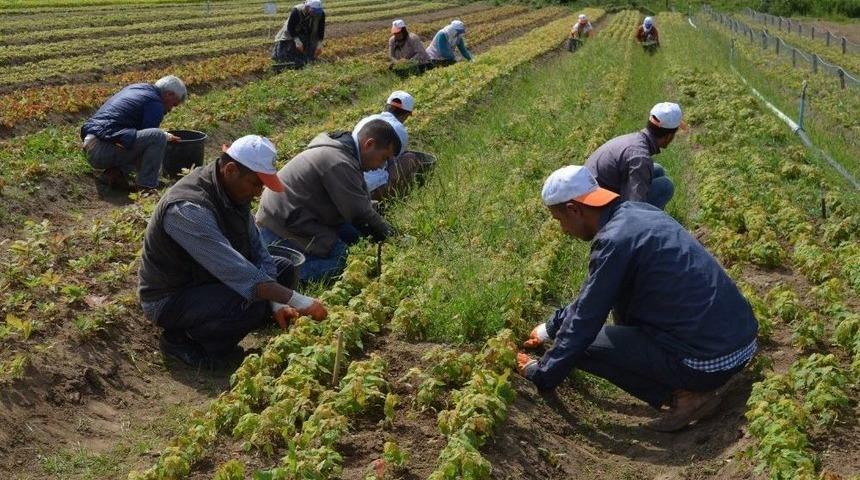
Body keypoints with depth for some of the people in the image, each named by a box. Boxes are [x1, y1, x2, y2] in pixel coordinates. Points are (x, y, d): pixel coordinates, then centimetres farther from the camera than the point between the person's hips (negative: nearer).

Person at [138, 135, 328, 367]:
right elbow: (236, 272, -38)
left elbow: (256, 250, -2)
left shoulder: (234, 189, -5)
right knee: (252, 305, -32)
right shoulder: (188, 208, -33)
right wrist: (298, 301, -38)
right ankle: (182, 340, -6)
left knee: (284, 269, 3)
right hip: (169, 298, -9)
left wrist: (277, 303, -13)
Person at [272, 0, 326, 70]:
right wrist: (297, 40, -33)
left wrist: (319, 44, -11)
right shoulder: (296, 11, -31)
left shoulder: (321, 14, -20)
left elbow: (321, 29, -7)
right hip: (292, 35, -3)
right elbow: (290, 27, -24)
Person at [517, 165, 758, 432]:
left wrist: (541, 374, 3)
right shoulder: (637, 212, 10)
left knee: (580, 342, -3)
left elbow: (584, 321, -10)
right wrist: (550, 327, 30)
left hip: (710, 360, -9)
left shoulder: (614, 240, -17)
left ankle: (687, 393, -3)